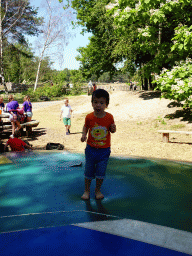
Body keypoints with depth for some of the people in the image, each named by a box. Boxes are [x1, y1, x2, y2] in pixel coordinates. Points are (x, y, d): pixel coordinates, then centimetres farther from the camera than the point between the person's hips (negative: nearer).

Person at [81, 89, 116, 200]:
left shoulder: (109, 117, -10)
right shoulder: (89, 117, -10)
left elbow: (112, 130, 3)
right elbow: (86, 127, 7)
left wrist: (113, 128, -19)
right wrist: (84, 135, -11)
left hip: (104, 150, 0)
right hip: (91, 149, 1)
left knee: (101, 171, 6)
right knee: (88, 171, 11)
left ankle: (98, 190, 29)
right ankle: (87, 190, 30)